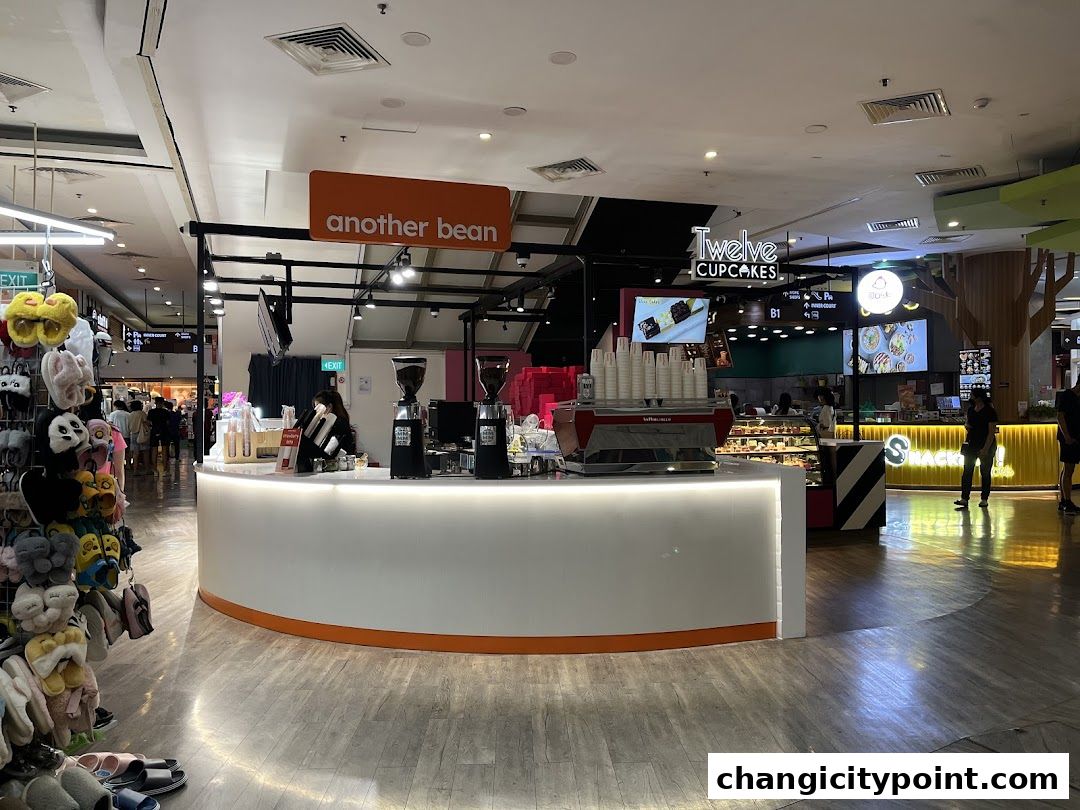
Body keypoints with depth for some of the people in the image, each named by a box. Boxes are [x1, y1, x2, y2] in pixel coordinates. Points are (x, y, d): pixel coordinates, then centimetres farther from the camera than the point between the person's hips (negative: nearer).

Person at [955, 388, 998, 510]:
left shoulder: (990, 411, -12)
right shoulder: (971, 409, 8)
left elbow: (992, 432, -14)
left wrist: (985, 449, -20)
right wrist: (967, 426, -1)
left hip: (986, 445, -5)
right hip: (972, 444, 5)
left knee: (985, 472, 5)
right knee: (967, 471, -4)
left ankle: (984, 499, 14)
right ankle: (964, 499, -8)